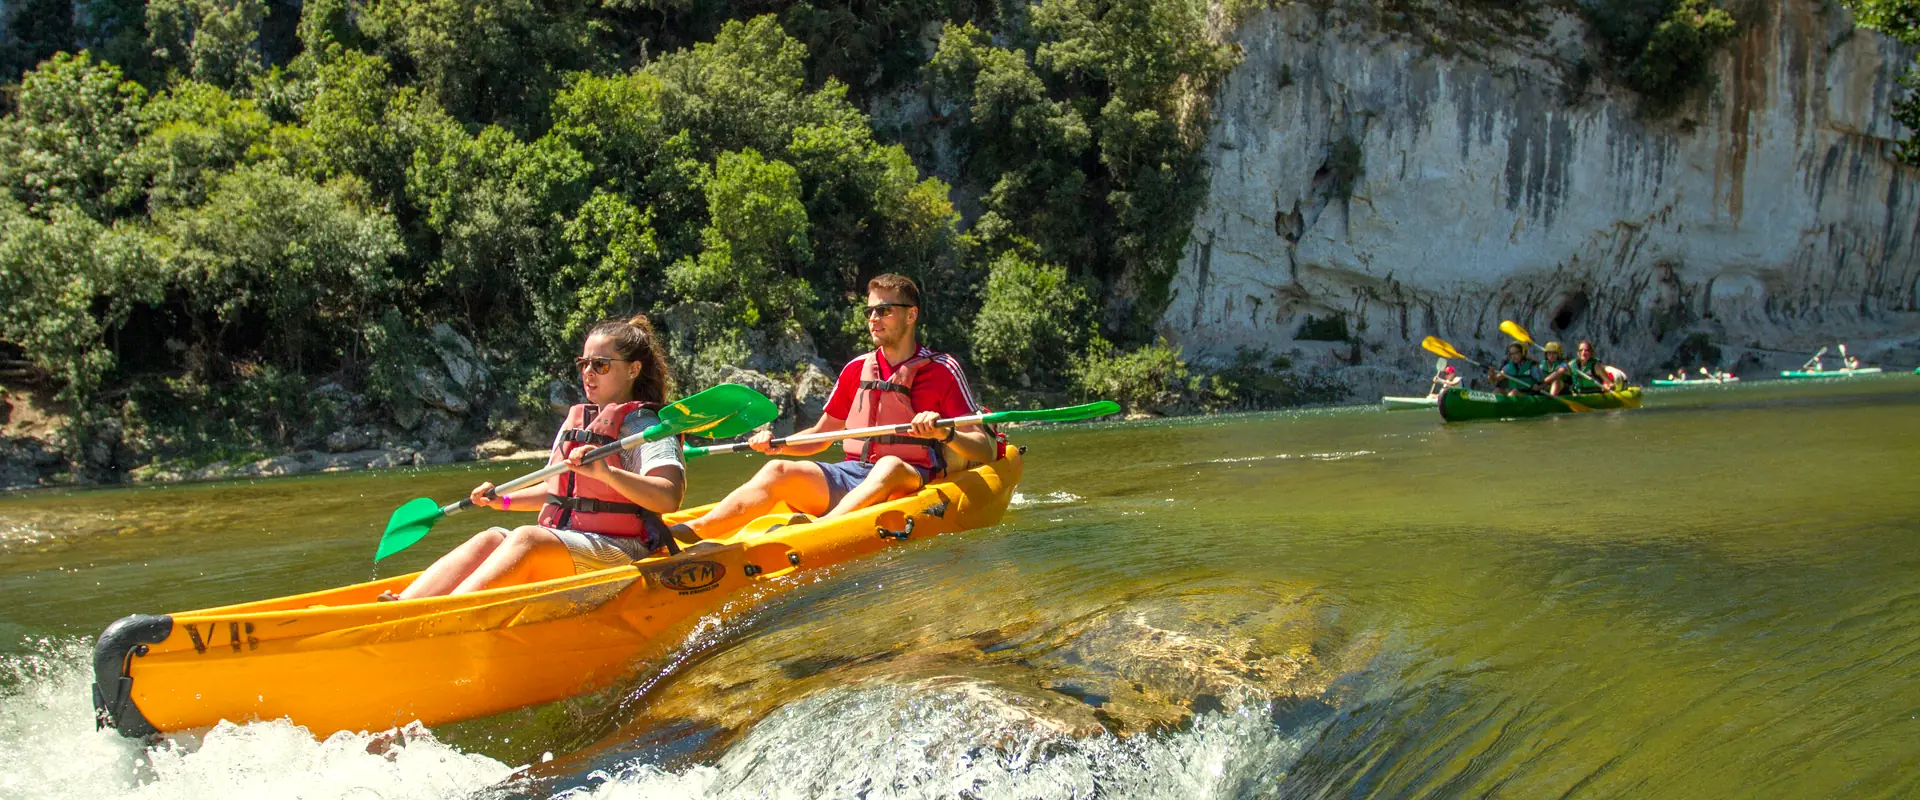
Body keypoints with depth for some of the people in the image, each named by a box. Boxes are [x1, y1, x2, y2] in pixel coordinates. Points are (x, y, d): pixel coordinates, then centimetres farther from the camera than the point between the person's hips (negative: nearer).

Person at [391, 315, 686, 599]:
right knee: (489, 539, -17)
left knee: (525, 538, -31)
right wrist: (504, 500, 18)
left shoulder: (645, 426, -5)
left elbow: (669, 498, -22)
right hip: (561, 541, 7)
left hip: (617, 552, -7)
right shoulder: (574, 422, 20)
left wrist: (606, 473, -34)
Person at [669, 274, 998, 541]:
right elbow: (819, 436, 24)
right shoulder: (857, 370, 15)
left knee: (890, 465, -38)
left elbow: (985, 450, -6)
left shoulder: (942, 370, 1)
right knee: (779, 471, -19)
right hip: (850, 475, 5)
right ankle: (691, 531, -39)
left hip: (911, 481, -5)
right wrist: (776, 444, 5)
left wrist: (945, 434, -26)